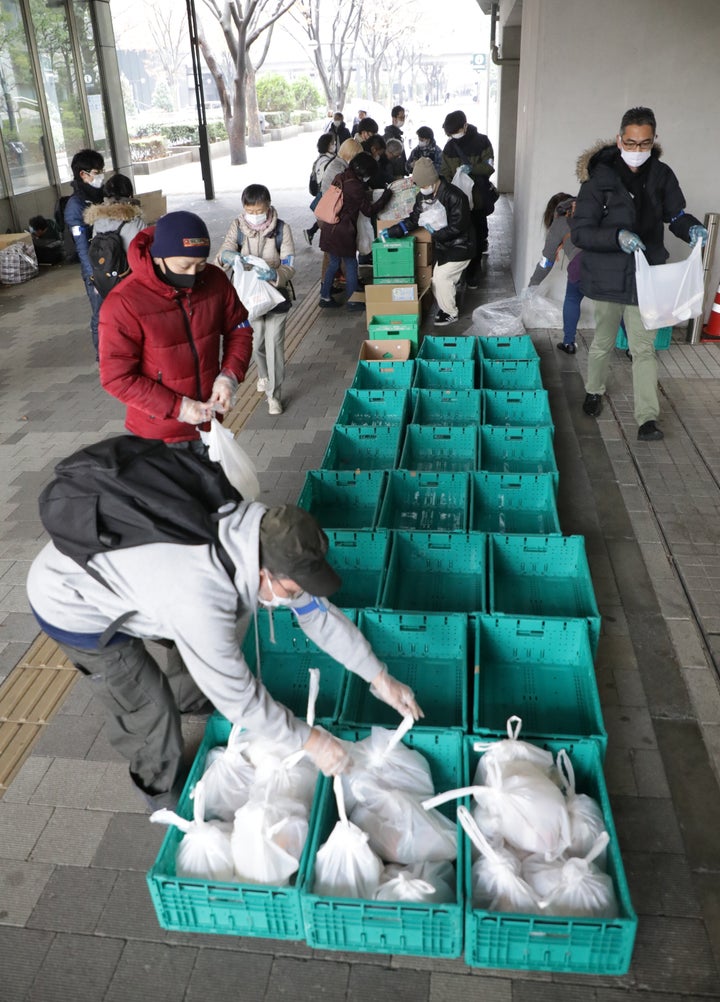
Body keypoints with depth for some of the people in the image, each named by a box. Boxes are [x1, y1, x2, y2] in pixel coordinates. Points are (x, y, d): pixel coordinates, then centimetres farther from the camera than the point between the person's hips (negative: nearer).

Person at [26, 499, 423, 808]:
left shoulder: (263, 540, -18)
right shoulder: (201, 599, -41)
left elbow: (318, 612, -6)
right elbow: (237, 694, -29)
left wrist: (380, 677, -2)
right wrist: (309, 741, -18)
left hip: (112, 567, 7)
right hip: (74, 601, -7)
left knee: (209, 656, 18)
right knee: (151, 712, 3)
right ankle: (164, 794, 32)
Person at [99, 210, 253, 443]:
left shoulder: (214, 280, -7)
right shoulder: (124, 303, -20)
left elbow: (239, 329, 7)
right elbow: (117, 377, -17)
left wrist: (229, 376, -11)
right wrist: (176, 408, -22)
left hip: (207, 422, 4)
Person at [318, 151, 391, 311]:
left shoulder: (340, 178, 7)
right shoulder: (355, 186, -16)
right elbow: (369, 210, -9)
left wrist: (365, 194, 17)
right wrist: (385, 197, -1)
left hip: (329, 228, 8)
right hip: (342, 231, -8)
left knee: (334, 263, 18)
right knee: (351, 264, 3)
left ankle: (325, 296, 22)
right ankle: (352, 301, 10)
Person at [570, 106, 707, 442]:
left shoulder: (661, 175, 0)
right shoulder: (600, 179, -12)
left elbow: (675, 215, 11)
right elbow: (579, 232, -14)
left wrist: (692, 227, -13)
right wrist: (617, 236, -30)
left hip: (646, 276, 2)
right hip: (608, 276, -2)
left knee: (644, 348, -1)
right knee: (603, 342, 16)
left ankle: (647, 419, 0)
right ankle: (593, 392, 41)